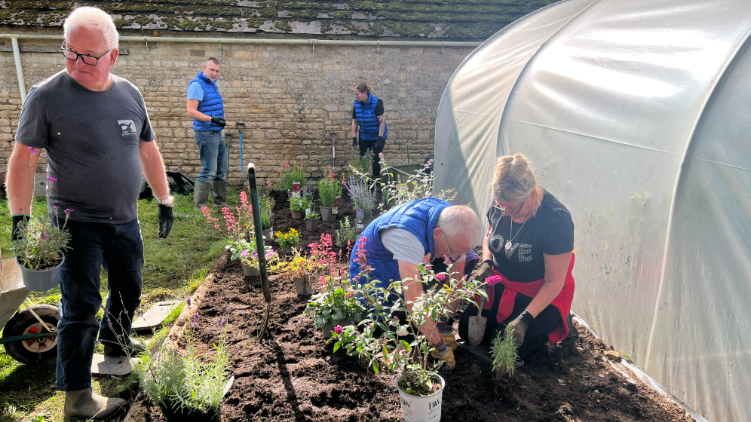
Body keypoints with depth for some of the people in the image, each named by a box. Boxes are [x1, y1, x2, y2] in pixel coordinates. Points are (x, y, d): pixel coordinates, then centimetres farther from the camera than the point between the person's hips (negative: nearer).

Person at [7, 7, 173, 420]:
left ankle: (115, 339, 49)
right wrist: (20, 216, -13)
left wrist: (164, 201, 11)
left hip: (125, 220, 6)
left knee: (128, 288, 20)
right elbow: (22, 159, -9)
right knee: (81, 305, -3)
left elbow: (147, 151, 11)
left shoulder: (130, 94, 3)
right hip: (77, 222, -5)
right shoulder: (46, 95, -11)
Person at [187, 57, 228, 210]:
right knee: (208, 171, -8)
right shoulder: (197, 85, -14)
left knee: (222, 169, 15)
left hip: (217, 133, 10)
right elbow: (191, 111, -22)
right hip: (206, 133, -10)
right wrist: (212, 119, -31)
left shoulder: (212, 84, 14)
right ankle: (200, 207, 1)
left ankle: (220, 203, 26)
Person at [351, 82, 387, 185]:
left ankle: (376, 182, 13)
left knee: (375, 160, -2)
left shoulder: (376, 102, -21)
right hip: (364, 137, 4)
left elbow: (382, 121, -20)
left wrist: (380, 139, -23)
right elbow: (354, 122, 3)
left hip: (377, 136, -4)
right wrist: (354, 138, -1)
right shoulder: (356, 104, -6)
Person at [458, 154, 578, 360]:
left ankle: (559, 323, 12)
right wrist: (486, 263, -10)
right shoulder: (501, 205, -12)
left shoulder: (556, 220, -30)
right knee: (468, 332, -1)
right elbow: (489, 236, 11)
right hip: (501, 285, 6)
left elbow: (554, 282, -24)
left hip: (541, 294, -5)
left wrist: (525, 320, -29)